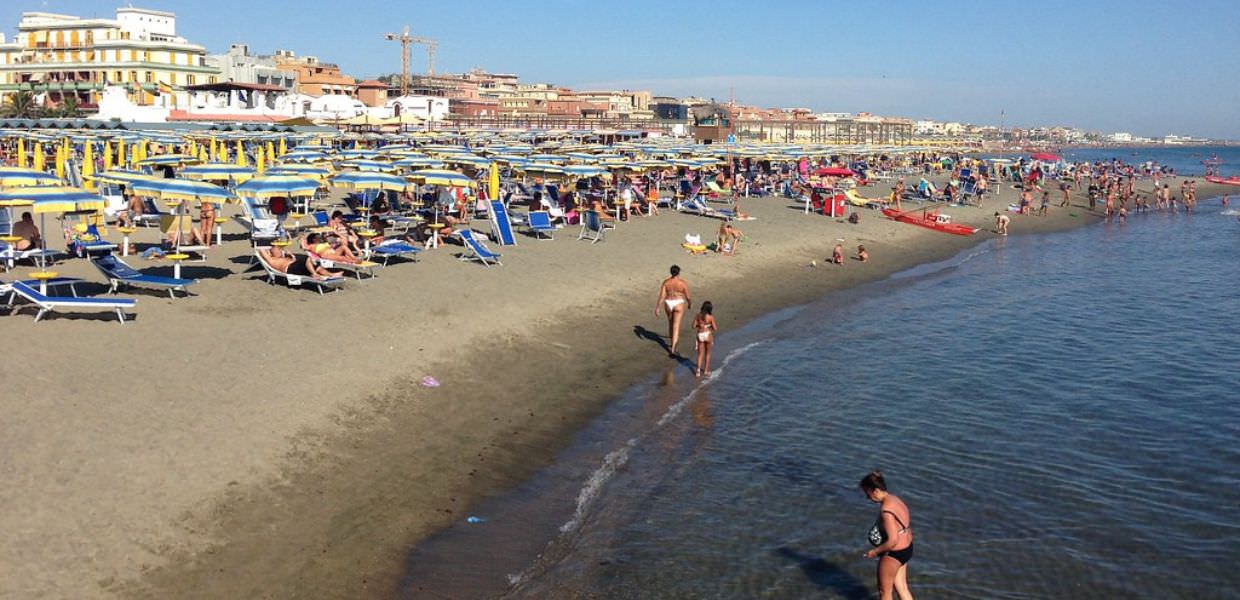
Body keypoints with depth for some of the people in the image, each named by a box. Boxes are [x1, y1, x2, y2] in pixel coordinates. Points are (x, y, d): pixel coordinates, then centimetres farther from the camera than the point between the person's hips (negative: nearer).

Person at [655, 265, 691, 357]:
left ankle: (673, 342, 45)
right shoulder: (683, 283, -13)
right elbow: (688, 296, -5)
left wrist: (657, 308, -7)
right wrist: (690, 304, 15)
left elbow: (661, 296, -10)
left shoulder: (666, 282, -7)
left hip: (668, 304, 3)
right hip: (679, 305, -3)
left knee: (671, 323, 27)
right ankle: (672, 349, -13)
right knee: (676, 327, -4)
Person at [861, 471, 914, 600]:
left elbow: (893, 540, -28)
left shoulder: (886, 510, -27)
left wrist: (875, 551, -13)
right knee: (902, 588, 20)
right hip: (906, 549, 9)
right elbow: (907, 525, 12)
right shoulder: (895, 499, 2)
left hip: (893, 554, -9)